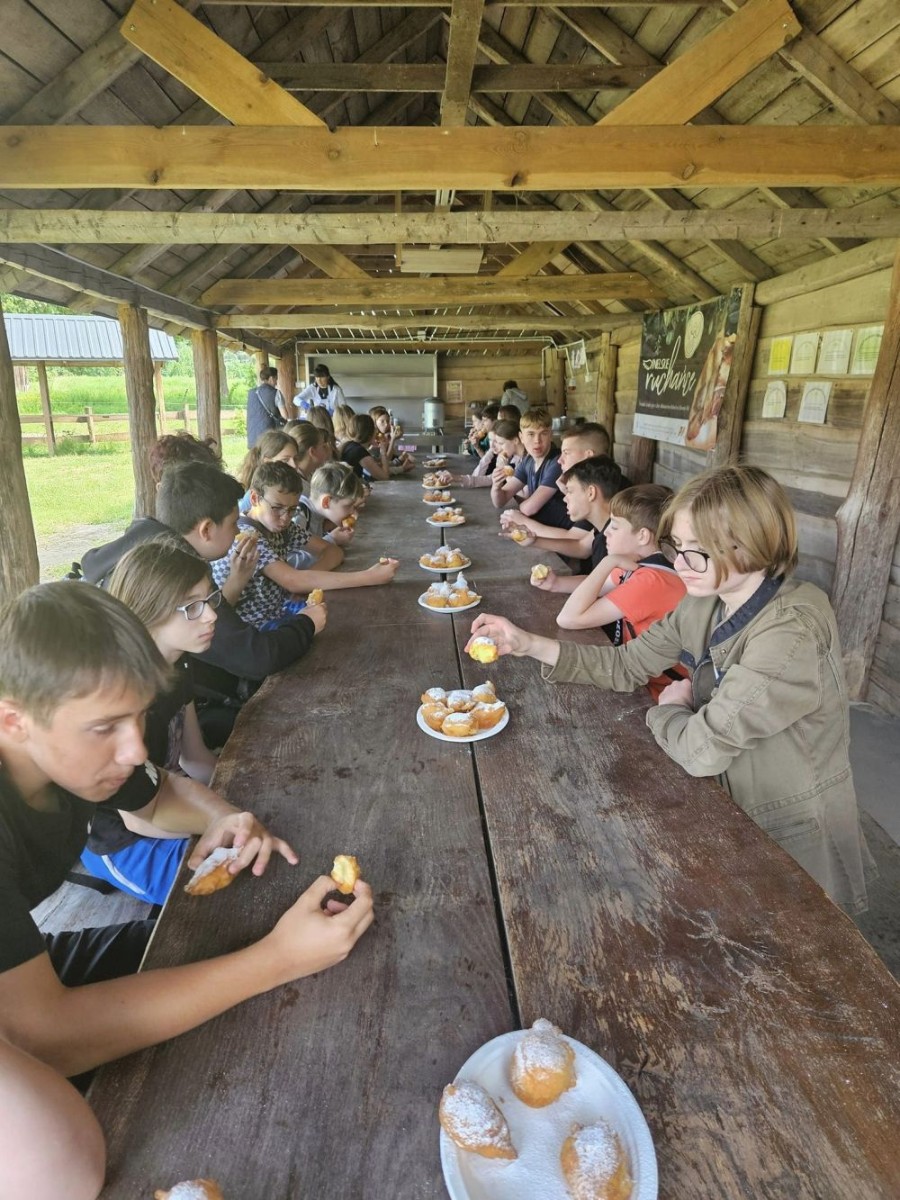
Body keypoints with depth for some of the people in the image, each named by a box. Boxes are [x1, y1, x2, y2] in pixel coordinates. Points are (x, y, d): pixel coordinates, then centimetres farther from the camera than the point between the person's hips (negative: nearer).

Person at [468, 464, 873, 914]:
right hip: (731, 808, 6)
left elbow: (701, 750, -31)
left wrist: (666, 710, -10)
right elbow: (627, 664, -3)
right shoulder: (705, 603, -8)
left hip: (792, 842, -6)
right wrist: (530, 644, -13)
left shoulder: (791, 633, -32)